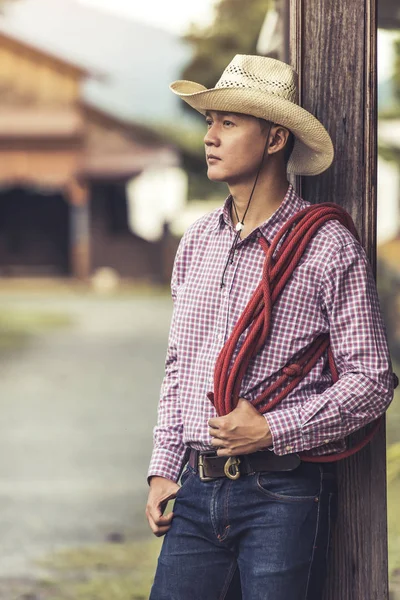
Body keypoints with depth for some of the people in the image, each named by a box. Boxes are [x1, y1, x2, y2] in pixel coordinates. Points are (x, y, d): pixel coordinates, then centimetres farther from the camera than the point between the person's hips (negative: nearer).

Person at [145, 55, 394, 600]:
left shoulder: (329, 248, -6)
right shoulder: (197, 241, 12)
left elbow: (371, 380, -7)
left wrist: (272, 430, -14)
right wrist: (165, 468, 12)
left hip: (283, 497, -5)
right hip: (195, 492, 5)